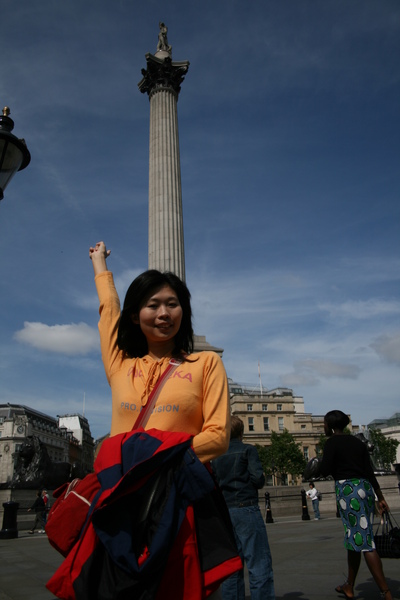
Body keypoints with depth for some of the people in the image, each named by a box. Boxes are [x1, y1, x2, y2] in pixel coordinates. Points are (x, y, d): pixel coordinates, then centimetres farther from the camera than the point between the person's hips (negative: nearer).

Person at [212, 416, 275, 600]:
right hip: (246, 509, -5)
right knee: (259, 565, -4)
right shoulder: (247, 450, -4)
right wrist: (262, 478, 8)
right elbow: (258, 479, -13)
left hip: (224, 513, 6)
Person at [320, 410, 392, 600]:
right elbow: (370, 472, 12)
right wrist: (381, 497, 14)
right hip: (366, 489, 8)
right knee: (354, 539, 17)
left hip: (348, 490, -8)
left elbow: (324, 471, -10)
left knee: (363, 542, -6)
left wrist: (323, 463, 11)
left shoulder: (332, 442, -6)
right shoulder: (357, 442, 14)